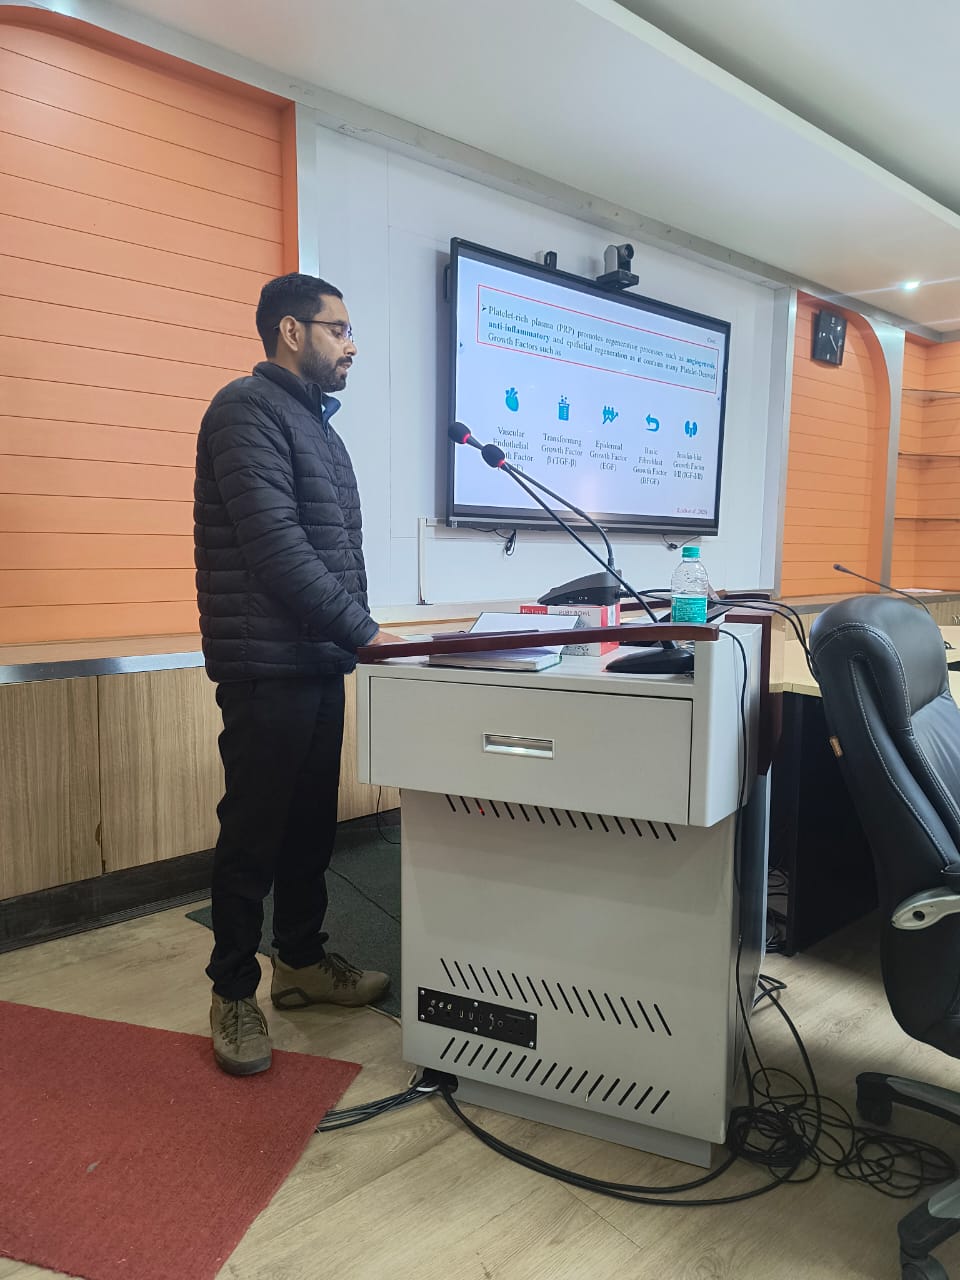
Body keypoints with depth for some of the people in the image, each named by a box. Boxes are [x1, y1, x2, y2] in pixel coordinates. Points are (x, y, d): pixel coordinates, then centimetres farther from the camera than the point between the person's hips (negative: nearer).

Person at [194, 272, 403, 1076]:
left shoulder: (316, 422, 19)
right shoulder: (249, 410, -10)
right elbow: (275, 543, -21)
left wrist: (355, 633, 8)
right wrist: (362, 631, -18)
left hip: (320, 663, 9)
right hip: (267, 668, -9)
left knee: (311, 823, 16)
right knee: (254, 831, 1)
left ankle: (302, 961, 31)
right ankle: (234, 992, 17)